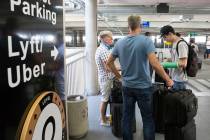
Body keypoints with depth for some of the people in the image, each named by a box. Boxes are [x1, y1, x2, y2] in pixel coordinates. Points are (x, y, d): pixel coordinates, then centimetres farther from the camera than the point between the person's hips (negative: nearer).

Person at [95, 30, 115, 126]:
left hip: (106, 77, 10)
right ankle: (103, 120, 15)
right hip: (106, 78, -10)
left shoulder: (103, 49, 13)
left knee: (106, 98, 18)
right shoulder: (103, 50, -20)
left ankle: (103, 116, 31)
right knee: (105, 99, 2)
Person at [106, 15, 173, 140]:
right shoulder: (146, 41, -13)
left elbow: (109, 62, 8)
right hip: (144, 87, -4)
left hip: (127, 86, 4)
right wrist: (168, 80, -11)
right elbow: (155, 64, -22)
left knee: (127, 117, 14)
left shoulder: (120, 43, 1)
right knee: (148, 119, 9)